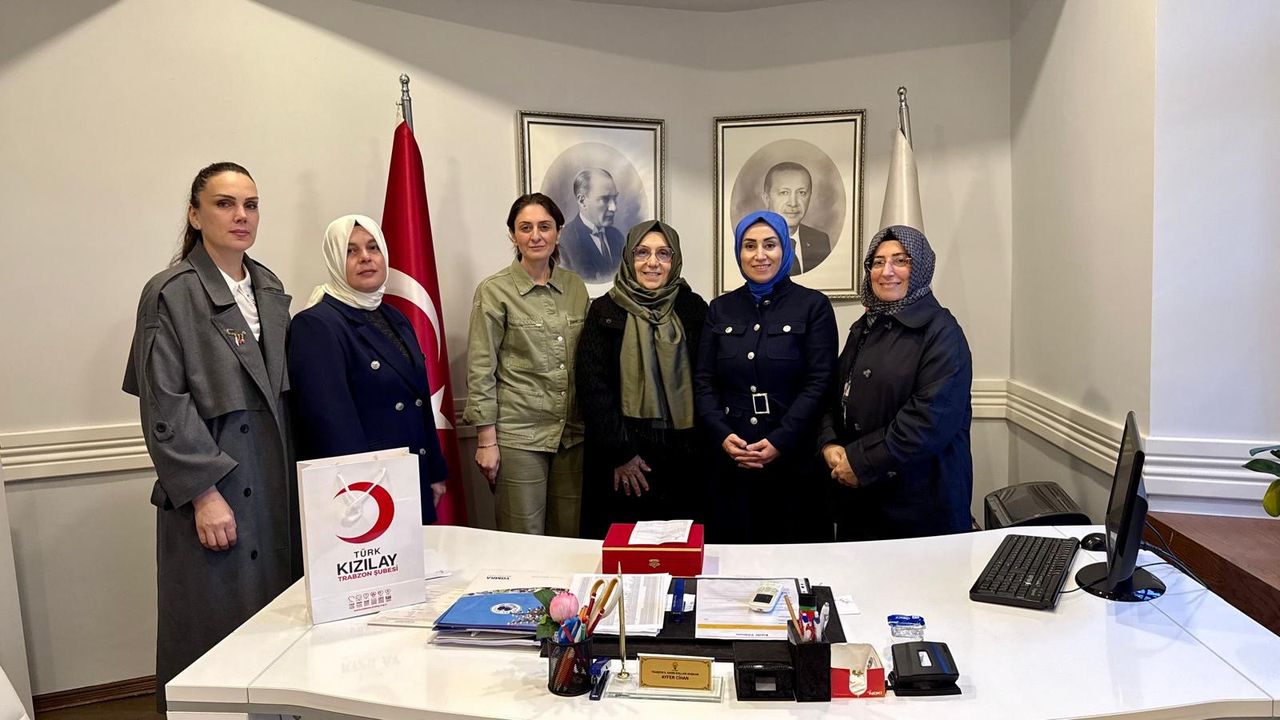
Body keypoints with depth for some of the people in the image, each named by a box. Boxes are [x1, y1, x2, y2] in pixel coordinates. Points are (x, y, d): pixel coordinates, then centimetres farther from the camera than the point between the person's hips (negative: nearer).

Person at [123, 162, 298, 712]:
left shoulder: (270, 289, 11)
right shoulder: (171, 294, -7)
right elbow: (163, 406, -11)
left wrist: (295, 470, 10)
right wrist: (203, 492, -15)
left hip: (274, 477, 6)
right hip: (212, 485, -5)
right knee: (217, 629, 2)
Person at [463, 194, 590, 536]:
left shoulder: (576, 286, 8)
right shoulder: (494, 291, -5)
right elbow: (480, 370, -6)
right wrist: (486, 439, -8)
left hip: (573, 433, 4)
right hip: (517, 435, -4)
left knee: (571, 538, 11)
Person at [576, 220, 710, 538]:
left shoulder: (693, 308, 6)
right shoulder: (605, 311, 2)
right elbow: (592, 387, -3)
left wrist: (703, 446, -1)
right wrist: (620, 453, -8)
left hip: (684, 455, 1)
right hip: (623, 460, -1)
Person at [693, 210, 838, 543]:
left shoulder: (813, 306, 1)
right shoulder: (720, 309, 11)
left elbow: (819, 383, -6)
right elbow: (703, 380, 7)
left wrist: (780, 441, -15)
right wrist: (723, 434, -8)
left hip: (795, 462, -2)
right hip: (731, 463, 3)